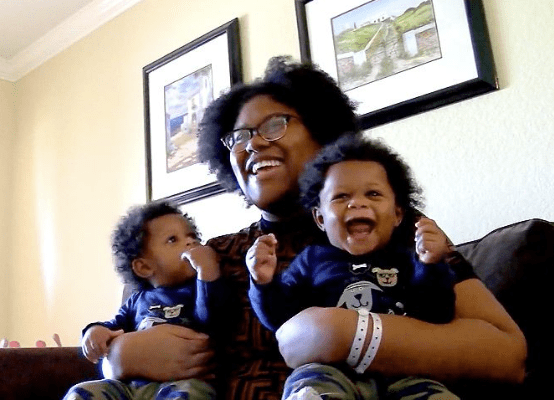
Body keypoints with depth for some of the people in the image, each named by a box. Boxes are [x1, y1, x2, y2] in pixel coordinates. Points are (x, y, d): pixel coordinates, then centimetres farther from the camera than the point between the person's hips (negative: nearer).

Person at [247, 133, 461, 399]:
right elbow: (280, 318, 15)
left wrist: (433, 265, -5)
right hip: (328, 369, -1)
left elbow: (437, 318, 8)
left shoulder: (406, 261, 18)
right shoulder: (312, 259, 19)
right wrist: (265, 283, -3)